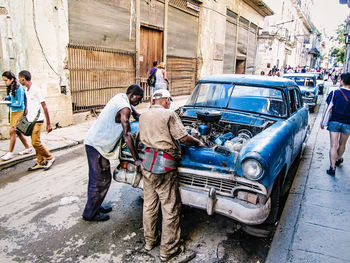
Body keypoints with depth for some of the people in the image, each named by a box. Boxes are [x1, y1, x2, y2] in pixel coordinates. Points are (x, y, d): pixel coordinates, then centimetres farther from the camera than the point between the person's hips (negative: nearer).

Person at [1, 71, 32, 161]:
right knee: (18, 132, 14)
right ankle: (27, 148, 27)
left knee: (12, 131, -9)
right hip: (13, 112, 9)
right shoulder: (10, 88, 6)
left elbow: (19, 103, -17)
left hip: (19, 111, -9)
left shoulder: (19, 88, -17)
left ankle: (10, 152, -1)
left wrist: (8, 103, -17)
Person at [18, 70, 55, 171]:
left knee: (35, 142, -11)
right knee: (35, 143, 10)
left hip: (37, 120, -8)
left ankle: (49, 158, 5)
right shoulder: (26, 91, 12)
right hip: (30, 121, 8)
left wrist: (48, 124, -14)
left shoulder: (36, 90, -13)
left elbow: (44, 107, -14)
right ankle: (40, 162, 18)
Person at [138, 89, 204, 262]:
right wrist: (198, 143, 7)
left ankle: (150, 241, 34)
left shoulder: (143, 116, 11)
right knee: (170, 210, 6)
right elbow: (183, 138, -10)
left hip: (147, 164, 7)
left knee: (149, 205, 19)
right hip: (164, 166, -7)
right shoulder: (169, 114, -9)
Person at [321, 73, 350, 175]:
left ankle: (332, 167, -5)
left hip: (334, 121, -2)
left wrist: (322, 121, 2)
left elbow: (327, 109, -6)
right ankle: (338, 159, 43)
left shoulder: (334, 93, -8)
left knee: (333, 146, -1)